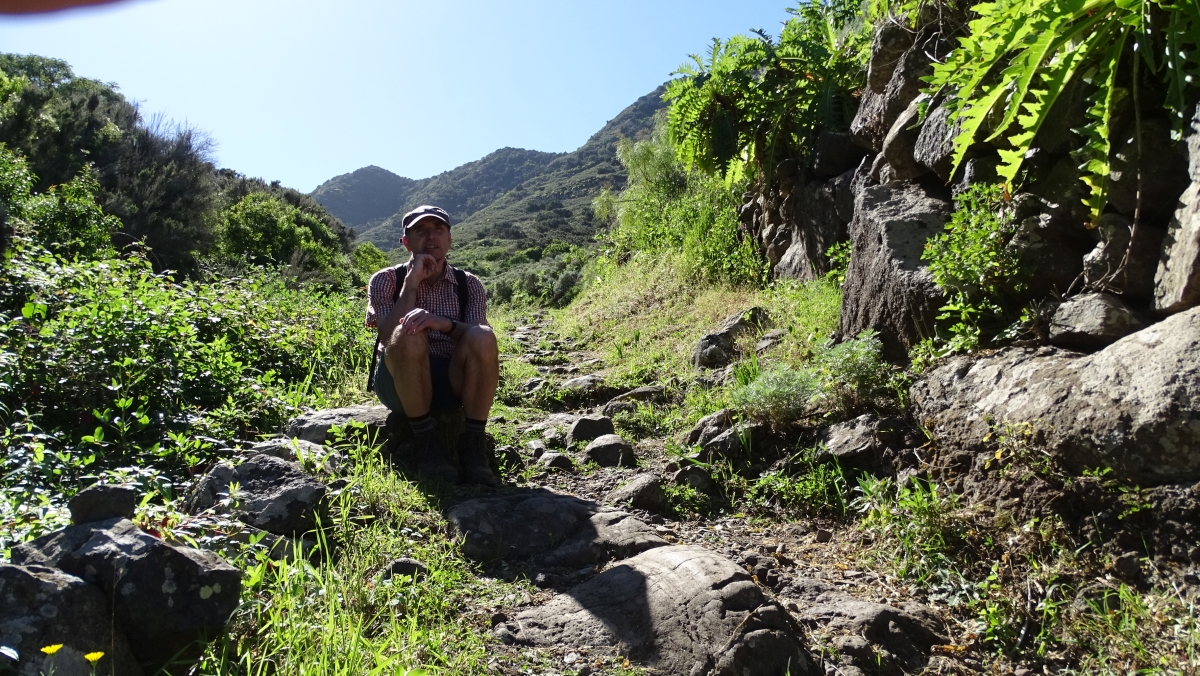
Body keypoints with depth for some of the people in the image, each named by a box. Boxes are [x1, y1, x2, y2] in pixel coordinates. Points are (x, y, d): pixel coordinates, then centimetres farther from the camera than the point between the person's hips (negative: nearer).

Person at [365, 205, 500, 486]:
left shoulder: (469, 284, 5)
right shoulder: (386, 280, 0)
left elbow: (481, 345, -11)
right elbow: (388, 338, -17)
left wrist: (445, 323, -30)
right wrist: (412, 281, -17)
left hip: (454, 382, 2)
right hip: (402, 384, -1)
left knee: (483, 337, -28)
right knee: (409, 336, -33)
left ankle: (473, 445, -22)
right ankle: (426, 443, -21)